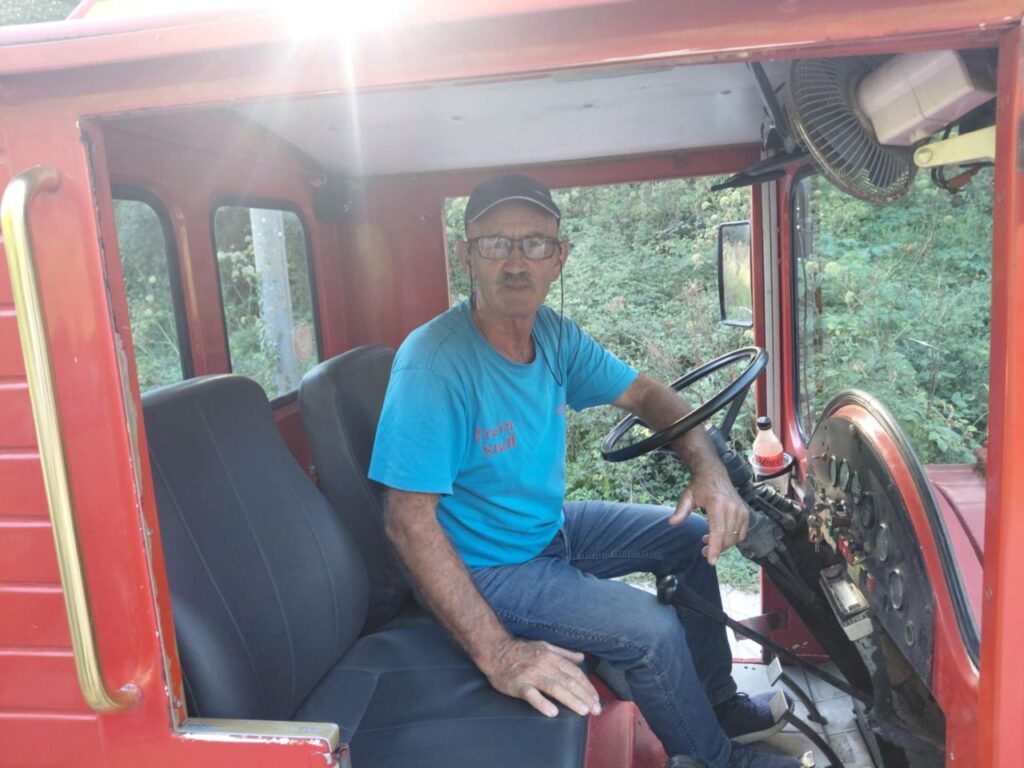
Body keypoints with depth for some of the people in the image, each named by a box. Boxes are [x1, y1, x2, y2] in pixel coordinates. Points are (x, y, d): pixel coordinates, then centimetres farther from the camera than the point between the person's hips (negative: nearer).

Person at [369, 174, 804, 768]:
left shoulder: (554, 334, -6)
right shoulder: (433, 363, -30)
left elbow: (645, 394, 3)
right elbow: (410, 520, -31)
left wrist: (710, 469, -15)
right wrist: (497, 653, -35)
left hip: (549, 525, 9)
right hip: (485, 567, -8)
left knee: (690, 534, 14)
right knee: (652, 629, -20)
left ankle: (716, 702, 32)